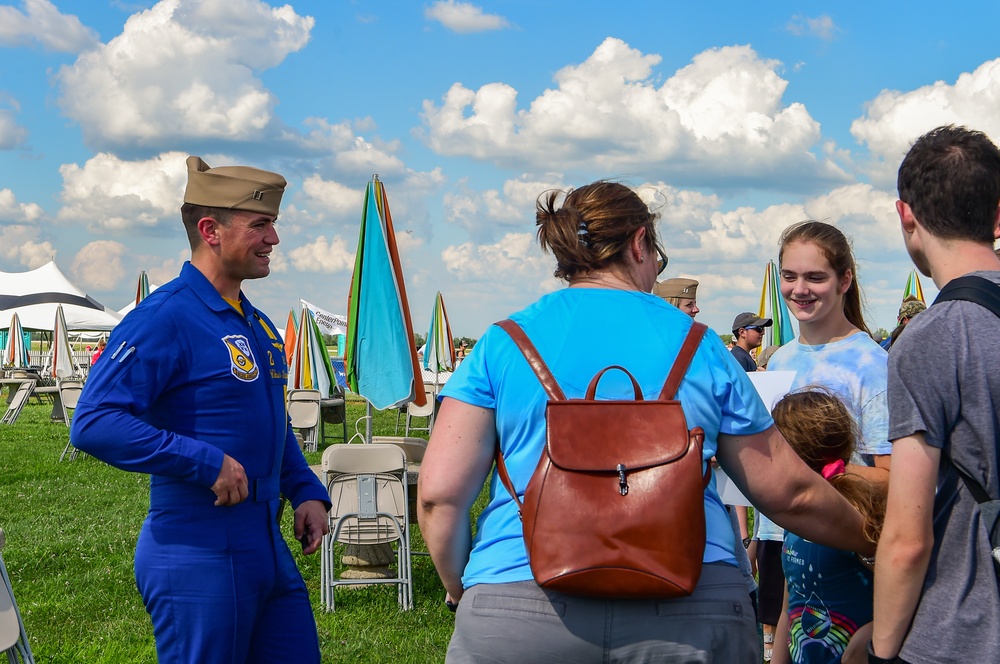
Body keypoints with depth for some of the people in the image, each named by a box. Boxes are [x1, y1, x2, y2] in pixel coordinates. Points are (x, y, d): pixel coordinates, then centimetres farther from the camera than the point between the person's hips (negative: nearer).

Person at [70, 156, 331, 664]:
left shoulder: (256, 325, 15)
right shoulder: (165, 319, -15)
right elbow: (94, 423, -24)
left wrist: (306, 492, 13)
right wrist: (207, 462, -25)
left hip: (269, 549, 9)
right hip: (198, 559, -9)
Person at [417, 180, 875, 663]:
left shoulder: (502, 343, 5)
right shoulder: (700, 347, 9)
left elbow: (439, 493, -1)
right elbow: (789, 493, 13)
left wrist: (461, 591, 15)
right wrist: (871, 541, 30)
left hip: (520, 618, 0)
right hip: (690, 619, 1)